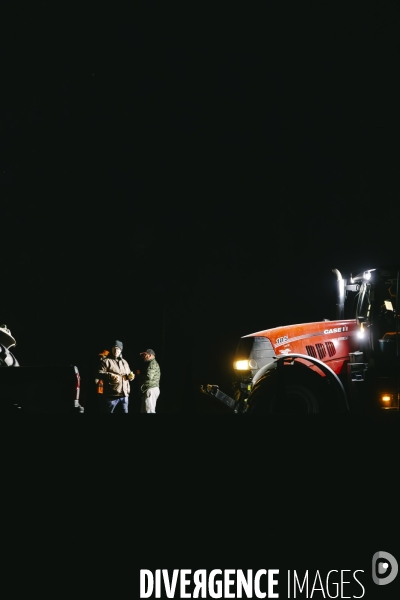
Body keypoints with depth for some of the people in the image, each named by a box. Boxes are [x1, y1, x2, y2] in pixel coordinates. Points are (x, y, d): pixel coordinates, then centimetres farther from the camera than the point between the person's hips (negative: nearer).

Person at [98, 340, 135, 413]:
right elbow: (99, 374, -10)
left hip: (124, 395, 6)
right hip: (111, 395, -6)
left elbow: (129, 375, 29)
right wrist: (111, 376, -27)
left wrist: (131, 376, 4)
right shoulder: (106, 361, 0)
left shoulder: (124, 362, 22)